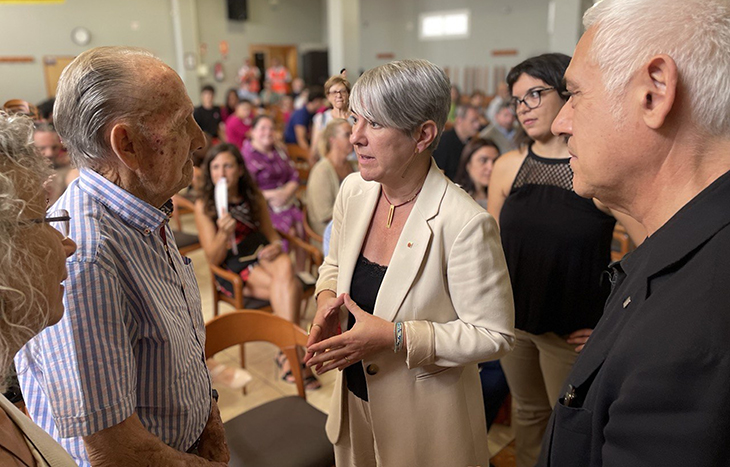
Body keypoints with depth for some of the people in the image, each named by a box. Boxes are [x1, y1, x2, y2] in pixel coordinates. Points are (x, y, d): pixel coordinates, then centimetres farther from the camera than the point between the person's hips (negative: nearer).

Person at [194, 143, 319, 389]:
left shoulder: (254, 198, 6)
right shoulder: (203, 206, -4)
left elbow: (272, 235, 13)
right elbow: (213, 258, -8)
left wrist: (276, 247, -12)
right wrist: (223, 233, -28)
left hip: (260, 256, 3)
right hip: (231, 269, -3)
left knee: (285, 267, -33)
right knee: (290, 287, -29)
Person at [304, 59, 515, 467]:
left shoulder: (465, 224, -27)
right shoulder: (353, 190, -7)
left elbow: (493, 335, -20)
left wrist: (394, 337, -27)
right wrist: (327, 301, -11)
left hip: (424, 414, -5)